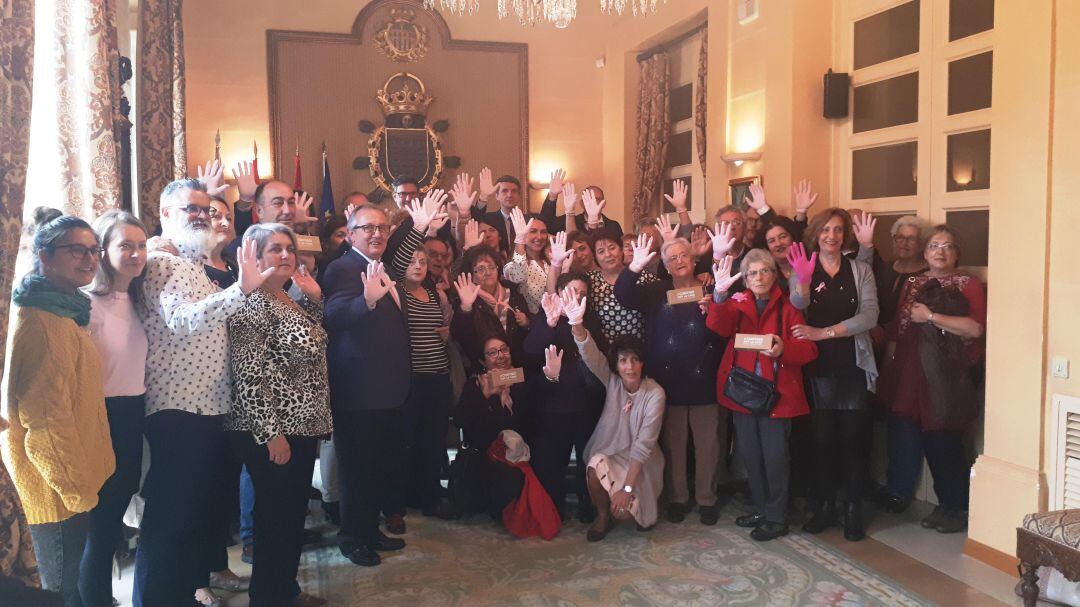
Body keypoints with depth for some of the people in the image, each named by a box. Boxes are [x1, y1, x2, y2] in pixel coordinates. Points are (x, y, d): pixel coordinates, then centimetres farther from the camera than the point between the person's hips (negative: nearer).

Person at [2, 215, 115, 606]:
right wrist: (77, 489, -18)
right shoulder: (42, 322, -21)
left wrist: (84, 479, 16)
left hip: (74, 481, 9)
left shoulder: (65, 313, 11)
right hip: (61, 488, -9)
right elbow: (45, 420, -24)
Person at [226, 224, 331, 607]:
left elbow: (313, 341, 24)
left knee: (295, 511, 17)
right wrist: (271, 433, -21)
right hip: (272, 433, -9)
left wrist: (315, 297, 11)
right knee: (276, 514, 3)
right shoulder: (252, 304, -15)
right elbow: (249, 375, -20)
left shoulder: (290, 299, 10)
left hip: (302, 427, 9)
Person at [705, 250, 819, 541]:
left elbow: (808, 348, -5)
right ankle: (761, 509, 29)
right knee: (749, 454, 12)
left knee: (775, 455, -1)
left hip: (776, 392, -3)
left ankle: (777, 518, 13)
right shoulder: (738, 303, 7)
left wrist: (783, 350, -25)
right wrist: (720, 294, -32)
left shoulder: (787, 307, 1)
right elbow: (719, 327, -15)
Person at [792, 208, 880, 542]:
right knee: (822, 439, 5)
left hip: (853, 367, 0)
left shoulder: (860, 270, 6)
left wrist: (824, 332, -17)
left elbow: (869, 315, -8)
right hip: (817, 368, 0)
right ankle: (824, 506, 18)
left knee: (854, 439, 3)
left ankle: (853, 510, 15)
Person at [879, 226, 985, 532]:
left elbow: (975, 328, -14)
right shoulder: (912, 284, 17)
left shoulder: (969, 285, 0)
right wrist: (890, 364, 15)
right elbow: (896, 329, 20)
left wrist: (931, 316, -15)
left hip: (950, 378, -5)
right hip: (913, 374, 5)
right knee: (903, 435, 2)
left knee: (943, 441, -5)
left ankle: (959, 508, 14)